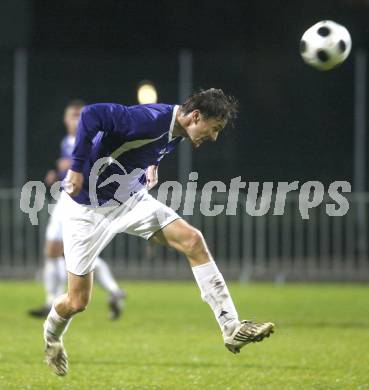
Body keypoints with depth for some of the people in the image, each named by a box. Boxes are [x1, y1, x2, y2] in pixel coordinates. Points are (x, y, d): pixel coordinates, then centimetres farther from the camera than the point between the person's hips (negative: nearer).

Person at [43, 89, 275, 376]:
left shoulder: (177, 132, -1)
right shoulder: (152, 119, -29)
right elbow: (92, 115, -35)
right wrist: (77, 168, -30)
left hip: (132, 200, 7)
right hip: (90, 208, -7)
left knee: (193, 241, -13)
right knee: (78, 302, 0)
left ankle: (232, 329, -13)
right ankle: (52, 336, 36)